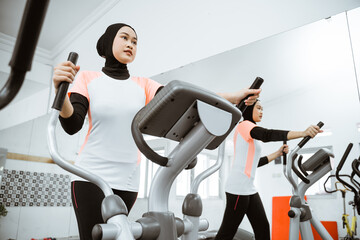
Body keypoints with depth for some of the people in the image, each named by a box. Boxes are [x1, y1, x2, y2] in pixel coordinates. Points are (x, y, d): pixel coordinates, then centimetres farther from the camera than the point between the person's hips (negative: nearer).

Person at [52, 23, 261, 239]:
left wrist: (234, 97, -20)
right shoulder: (88, 78, 4)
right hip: (91, 175, -2)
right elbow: (72, 125, -8)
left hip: (127, 180, 3)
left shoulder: (143, 86, 8)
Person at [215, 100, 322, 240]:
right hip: (238, 188, -10)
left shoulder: (251, 137, 22)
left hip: (249, 189, 10)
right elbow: (268, 135, -25)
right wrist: (303, 133, -32)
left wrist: (278, 153, 13)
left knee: (263, 228, 8)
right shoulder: (244, 125, -6)